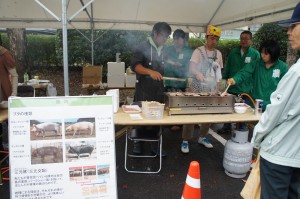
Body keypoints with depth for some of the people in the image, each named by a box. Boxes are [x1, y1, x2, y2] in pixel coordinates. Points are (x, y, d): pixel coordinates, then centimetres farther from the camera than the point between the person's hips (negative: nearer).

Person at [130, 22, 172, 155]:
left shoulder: (165, 50, 11)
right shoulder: (143, 47, -7)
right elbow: (134, 65, -19)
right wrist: (150, 71, -32)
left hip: (159, 89, 5)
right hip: (143, 89, -5)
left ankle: (154, 143, 19)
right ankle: (138, 142, 19)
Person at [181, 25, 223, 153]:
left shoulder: (218, 53, 10)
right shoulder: (199, 51, -8)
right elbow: (191, 66, -22)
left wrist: (218, 81, 12)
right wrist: (197, 73, -41)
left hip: (212, 90, 6)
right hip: (198, 89, -5)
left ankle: (202, 137, 28)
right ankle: (185, 141, 7)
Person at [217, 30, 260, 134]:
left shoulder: (255, 54, -4)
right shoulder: (233, 52, 6)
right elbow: (227, 67, 10)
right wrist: (223, 79, 5)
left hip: (246, 89, -3)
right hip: (232, 87, 3)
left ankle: (242, 129, 28)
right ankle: (227, 127, 30)